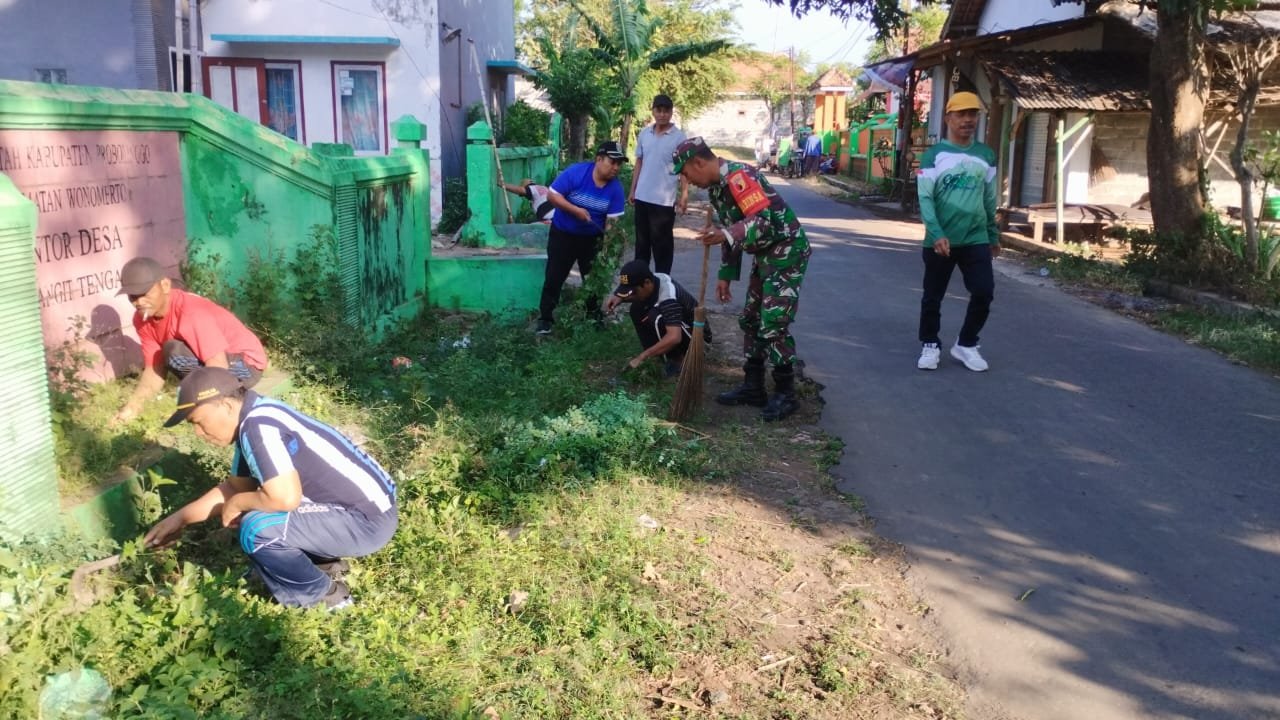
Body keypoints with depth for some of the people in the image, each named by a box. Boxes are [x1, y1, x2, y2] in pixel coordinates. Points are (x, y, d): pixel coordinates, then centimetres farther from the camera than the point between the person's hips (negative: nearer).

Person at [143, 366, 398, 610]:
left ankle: (322, 596, 1)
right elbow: (235, 486, 22)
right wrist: (180, 518, 21)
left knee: (257, 529, -20)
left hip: (368, 520, -10)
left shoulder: (259, 427, -21)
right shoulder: (253, 420, 9)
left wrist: (237, 504, -9)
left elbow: (285, 498, -29)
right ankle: (324, 562, 20)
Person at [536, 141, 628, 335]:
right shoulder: (575, 172, -21)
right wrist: (576, 210, -29)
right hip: (562, 234, -3)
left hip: (592, 238, 3)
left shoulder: (616, 188, -13)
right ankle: (545, 318, 7)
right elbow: (553, 195, -19)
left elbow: (612, 220, -14)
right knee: (554, 277, -1)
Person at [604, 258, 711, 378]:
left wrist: (642, 356, -39)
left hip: (696, 331, -8)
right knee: (637, 309, -5)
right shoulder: (652, 280, -10)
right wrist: (619, 298, -11)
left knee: (656, 318, -31)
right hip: (674, 327, 8)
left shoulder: (668, 297, -35)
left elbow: (674, 338, -45)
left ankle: (679, 360, -13)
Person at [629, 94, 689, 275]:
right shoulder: (644, 134, 7)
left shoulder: (679, 137, -7)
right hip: (642, 197, 5)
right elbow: (639, 163, 14)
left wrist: (684, 195, -13)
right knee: (641, 240, 14)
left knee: (662, 242, 3)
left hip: (664, 200, -5)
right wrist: (632, 190, 11)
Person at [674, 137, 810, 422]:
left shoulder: (739, 176, -23)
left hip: (787, 250, -10)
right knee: (750, 321, 13)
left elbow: (764, 220, -31)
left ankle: (786, 394, 3)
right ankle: (753, 387, 23)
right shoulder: (716, 187, 9)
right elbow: (731, 231, 17)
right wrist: (725, 275, 17)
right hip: (764, 255, 10)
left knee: (774, 325, -10)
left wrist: (726, 236, -45)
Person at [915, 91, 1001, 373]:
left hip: (976, 239, 3)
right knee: (933, 297, 8)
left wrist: (994, 235, 19)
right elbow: (925, 198, -11)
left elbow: (990, 199, 15)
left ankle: (966, 344, 17)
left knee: (984, 293, -3)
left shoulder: (986, 155, 8)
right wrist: (937, 234, -22)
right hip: (939, 240, -3)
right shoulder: (934, 155, -4)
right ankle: (930, 345, 26)